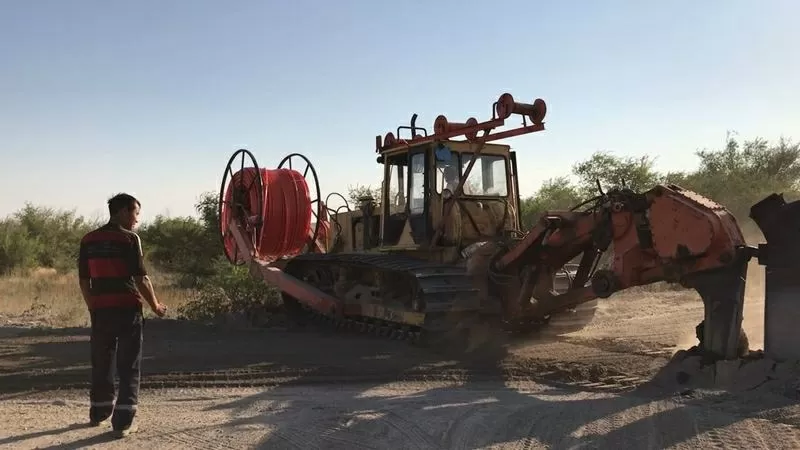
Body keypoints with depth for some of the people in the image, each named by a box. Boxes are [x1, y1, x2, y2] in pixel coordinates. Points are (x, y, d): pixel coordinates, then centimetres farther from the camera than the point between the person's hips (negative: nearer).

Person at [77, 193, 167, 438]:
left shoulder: (88, 240, 8)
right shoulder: (129, 238, -9)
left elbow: (84, 281, 11)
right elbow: (140, 279, -12)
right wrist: (155, 305, 1)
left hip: (100, 310, 5)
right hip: (127, 309, -5)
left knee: (101, 363, 19)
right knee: (129, 366, 2)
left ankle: (99, 413, 33)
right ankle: (122, 422, 1)